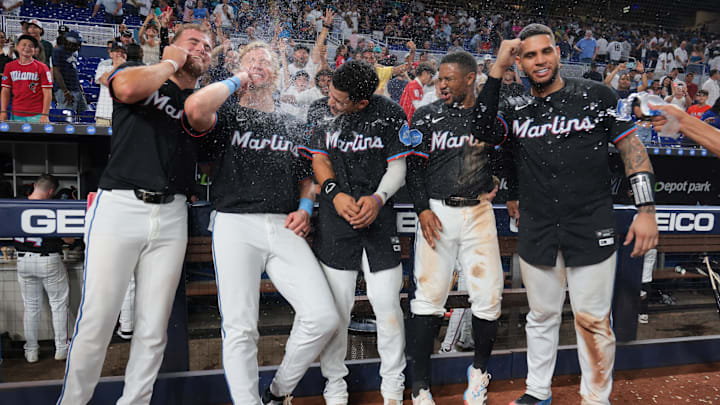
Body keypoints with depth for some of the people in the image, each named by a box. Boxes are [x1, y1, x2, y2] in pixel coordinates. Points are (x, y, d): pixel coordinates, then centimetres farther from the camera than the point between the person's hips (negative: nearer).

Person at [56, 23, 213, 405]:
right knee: (96, 321, -1)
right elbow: (128, 88, -16)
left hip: (171, 215, 4)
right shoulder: (139, 74, 10)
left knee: (153, 328, 6)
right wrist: (171, 63, 1)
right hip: (120, 205, -3)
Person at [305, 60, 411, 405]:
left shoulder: (391, 115, -2)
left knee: (388, 305, 0)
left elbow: (398, 167, 1)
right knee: (335, 308, 1)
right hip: (335, 218, 1)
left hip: (379, 217, 0)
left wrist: (378, 198, -17)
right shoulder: (318, 110, 3)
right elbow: (319, 159, 7)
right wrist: (335, 193, -11)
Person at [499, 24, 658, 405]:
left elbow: (633, 148, -1)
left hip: (591, 228, -2)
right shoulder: (515, 109, 5)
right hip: (536, 229, 3)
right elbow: (508, 157, 20)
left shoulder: (597, 95, -2)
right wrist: (512, 195, 16)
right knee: (541, 317, 15)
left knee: (593, 321, 4)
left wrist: (646, 209, -6)